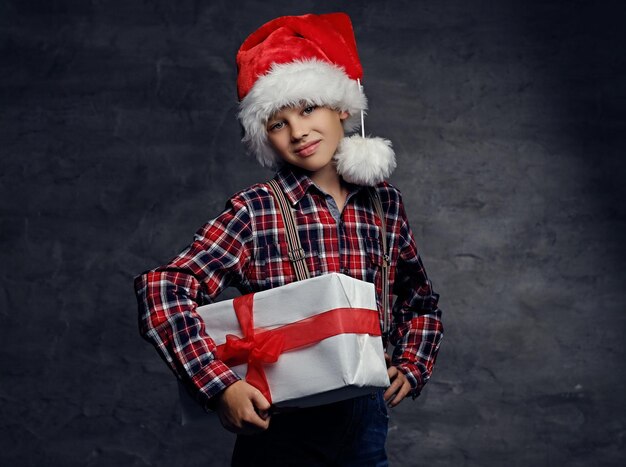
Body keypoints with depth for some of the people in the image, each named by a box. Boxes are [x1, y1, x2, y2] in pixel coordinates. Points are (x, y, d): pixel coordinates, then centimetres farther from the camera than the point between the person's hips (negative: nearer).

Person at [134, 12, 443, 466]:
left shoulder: (384, 202, 3)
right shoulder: (256, 210, -10)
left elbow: (419, 297, 17)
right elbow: (163, 288, -18)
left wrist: (411, 367, 3)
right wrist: (220, 385, -25)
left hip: (365, 422, 4)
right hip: (280, 425, -3)